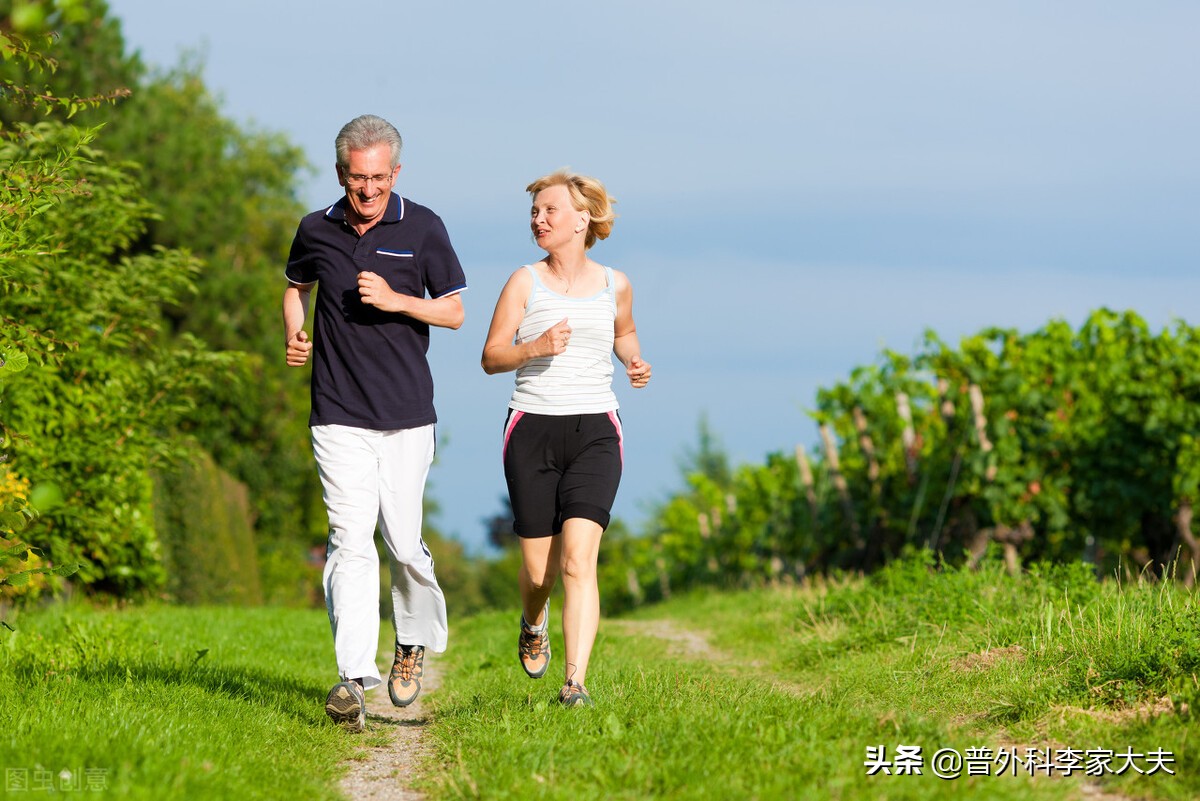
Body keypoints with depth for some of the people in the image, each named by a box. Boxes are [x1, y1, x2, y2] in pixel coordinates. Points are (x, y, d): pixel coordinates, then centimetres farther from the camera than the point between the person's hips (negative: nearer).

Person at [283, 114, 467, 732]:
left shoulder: (422, 229, 0)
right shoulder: (316, 231, 5)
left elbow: (453, 311, 4)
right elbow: (295, 285, 26)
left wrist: (396, 300, -13)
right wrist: (294, 336, 7)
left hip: (407, 414, 0)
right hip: (339, 416, 0)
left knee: (402, 542, 4)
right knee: (350, 542, -12)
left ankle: (415, 639, 34)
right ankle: (353, 680, -19)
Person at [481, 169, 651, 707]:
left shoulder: (614, 285, 7)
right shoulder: (525, 282, 2)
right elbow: (491, 357, 1)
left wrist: (634, 360, 7)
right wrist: (535, 347, -18)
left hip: (594, 431, 0)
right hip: (532, 429, 0)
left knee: (578, 558, -17)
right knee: (538, 568, 5)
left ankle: (575, 683, -19)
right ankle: (534, 623, 41)